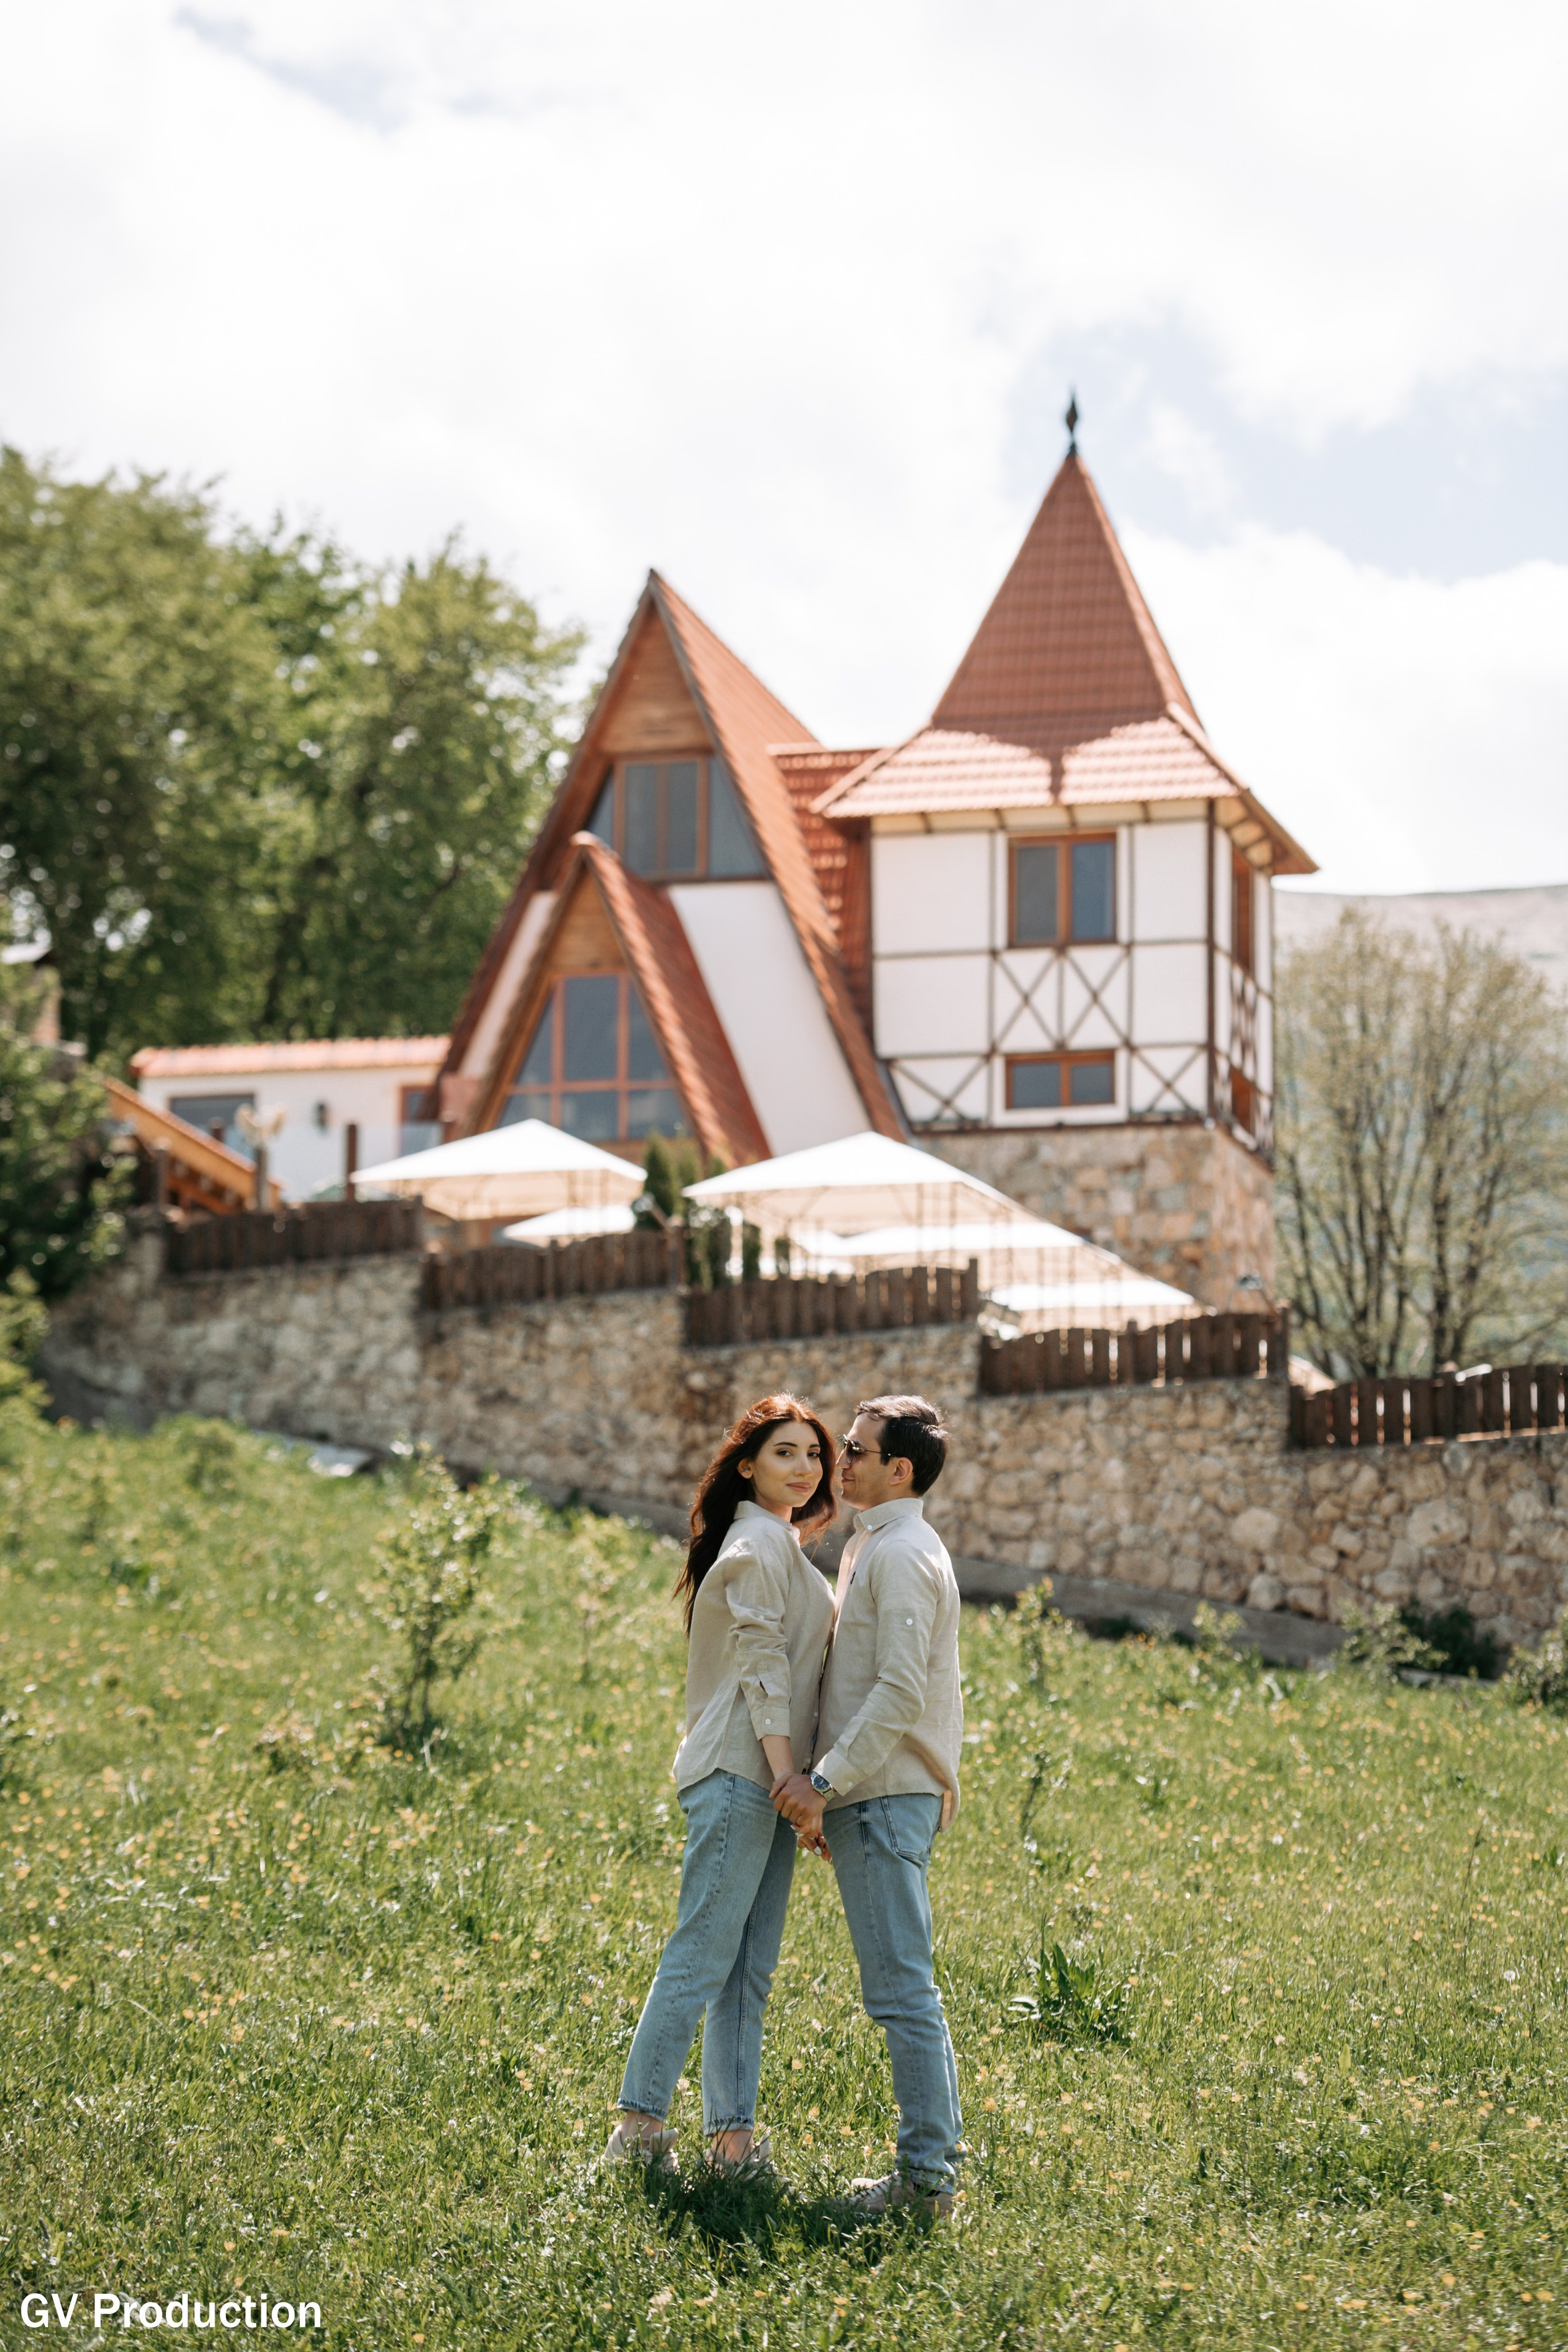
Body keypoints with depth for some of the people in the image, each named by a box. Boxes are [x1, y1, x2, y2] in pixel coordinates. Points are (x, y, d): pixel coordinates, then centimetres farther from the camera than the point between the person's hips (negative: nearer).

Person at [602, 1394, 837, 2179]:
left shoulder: (780, 1543, 20)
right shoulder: (759, 1543, -11)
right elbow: (761, 1668, -16)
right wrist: (789, 1777, -20)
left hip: (764, 1774, 10)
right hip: (740, 1770, -10)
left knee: (750, 1969, 9)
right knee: (702, 1958, -8)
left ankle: (733, 2137, 11)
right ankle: (640, 2123, -5)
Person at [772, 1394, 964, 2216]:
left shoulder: (902, 1554, -13)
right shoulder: (874, 1547, 19)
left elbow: (900, 1692, -21)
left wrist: (825, 1782, -20)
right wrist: (831, 1792, 19)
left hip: (885, 1798, -11)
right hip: (877, 1797, 11)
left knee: (901, 1990, -9)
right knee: (903, 1989, 12)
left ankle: (926, 2172, -8)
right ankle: (936, 2154, 16)